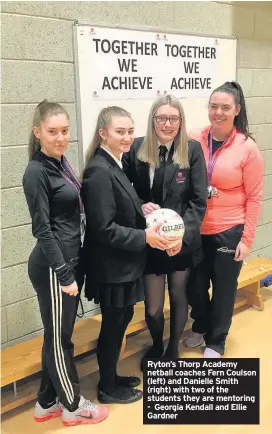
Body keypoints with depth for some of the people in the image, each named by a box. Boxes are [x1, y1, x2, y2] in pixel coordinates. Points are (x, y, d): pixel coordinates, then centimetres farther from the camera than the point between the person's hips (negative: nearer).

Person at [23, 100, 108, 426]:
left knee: (57, 336, 18)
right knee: (59, 338, 8)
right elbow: (43, 229, -18)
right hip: (53, 267, -9)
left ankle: (48, 402, 34)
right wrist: (63, 274, -17)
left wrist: (71, 268, 14)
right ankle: (73, 406, 27)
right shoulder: (36, 172, -15)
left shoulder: (61, 163, 10)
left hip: (70, 260, 9)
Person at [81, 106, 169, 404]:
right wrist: (144, 236, -19)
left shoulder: (114, 165, 7)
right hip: (111, 265, -9)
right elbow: (103, 228, -25)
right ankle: (107, 388, 28)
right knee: (113, 324, 7)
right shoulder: (99, 171, -23)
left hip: (121, 262, 9)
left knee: (122, 319, 20)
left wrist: (141, 210, 1)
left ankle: (111, 377, 39)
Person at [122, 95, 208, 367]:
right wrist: (140, 206, -19)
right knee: (153, 307, 5)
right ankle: (156, 346, 39)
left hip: (182, 240, 0)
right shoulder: (137, 149, -5)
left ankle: (173, 349, 42)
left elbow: (198, 201, -9)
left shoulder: (192, 150, -7)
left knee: (178, 296, 16)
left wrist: (183, 235, -20)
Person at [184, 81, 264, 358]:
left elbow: (254, 197, -5)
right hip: (196, 230, 2)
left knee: (223, 289, 13)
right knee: (195, 285, 15)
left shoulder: (247, 147, -8)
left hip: (229, 232, -2)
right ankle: (200, 327, 44)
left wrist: (247, 238, -7)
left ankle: (216, 341, 36)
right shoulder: (194, 141, -3)